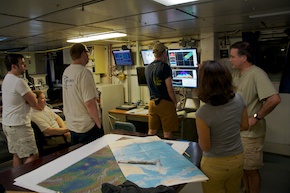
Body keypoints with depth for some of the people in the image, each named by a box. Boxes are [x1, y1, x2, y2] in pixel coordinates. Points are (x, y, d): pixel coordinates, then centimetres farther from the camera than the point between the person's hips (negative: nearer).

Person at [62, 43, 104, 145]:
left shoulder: (66, 72, 4)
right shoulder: (84, 73, -21)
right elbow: (89, 103, -25)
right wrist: (99, 123, -14)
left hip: (71, 125, 8)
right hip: (87, 126, -8)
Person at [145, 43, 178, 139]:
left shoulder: (147, 68, 9)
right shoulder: (165, 67, -11)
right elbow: (169, 88, -14)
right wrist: (175, 102, -3)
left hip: (152, 102, 6)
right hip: (165, 103, -6)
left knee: (152, 131, 13)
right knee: (167, 132, 5)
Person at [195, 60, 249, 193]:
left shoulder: (203, 113, -31)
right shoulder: (238, 99, -15)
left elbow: (205, 146, -18)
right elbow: (244, 126, 3)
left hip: (215, 165, -4)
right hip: (238, 159, 5)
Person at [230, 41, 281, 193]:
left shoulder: (256, 74, -21)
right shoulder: (236, 74, 6)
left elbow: (274, 99, -30)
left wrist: (256, 117, -22)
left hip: (250, 132, -8)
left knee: (251, 169, 9)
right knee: (243, 165, 24)